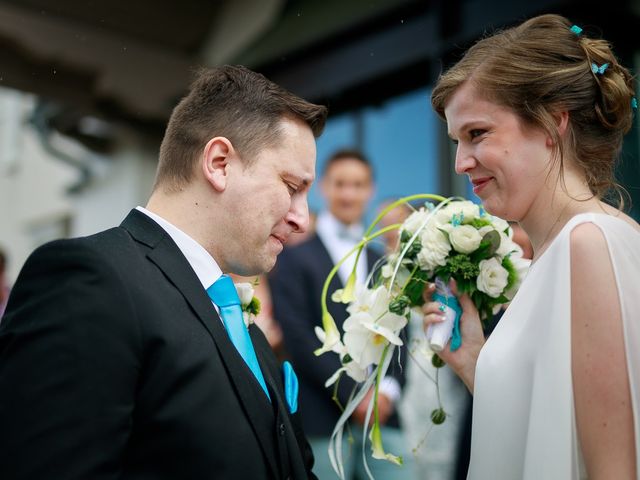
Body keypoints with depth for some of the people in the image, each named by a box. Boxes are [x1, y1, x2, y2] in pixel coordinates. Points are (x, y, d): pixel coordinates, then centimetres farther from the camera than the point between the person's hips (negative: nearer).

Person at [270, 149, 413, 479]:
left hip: (381, 414, 4)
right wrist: (353, 394, -12)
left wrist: (389, 388, -5)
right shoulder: (294, 257, 0)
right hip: (323, 419, -4)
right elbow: (298, 340, -8)